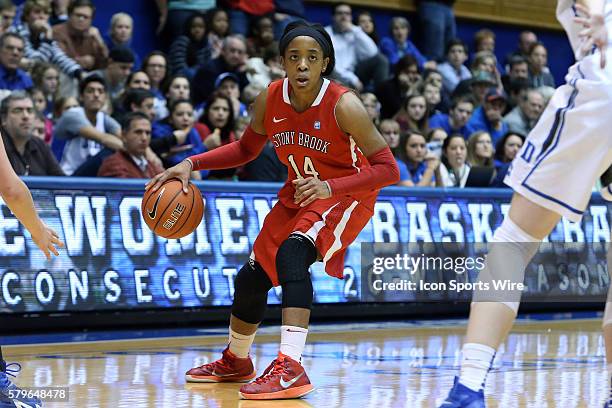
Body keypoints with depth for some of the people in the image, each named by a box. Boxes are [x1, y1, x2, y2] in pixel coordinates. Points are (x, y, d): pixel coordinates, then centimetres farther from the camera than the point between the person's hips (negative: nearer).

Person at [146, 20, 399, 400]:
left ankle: (290, 368, -38)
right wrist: (192, 164, -7)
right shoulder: (270, 101, -13)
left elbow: (388, 170, -27)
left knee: (292, 255, -33)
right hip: (299, 194, 6)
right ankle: (236, 361, 39)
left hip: (347, 196, -6)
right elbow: (246, 149, 7)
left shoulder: (344, 106, -28)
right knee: (252, 278, 12)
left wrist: (330, 187, -40)